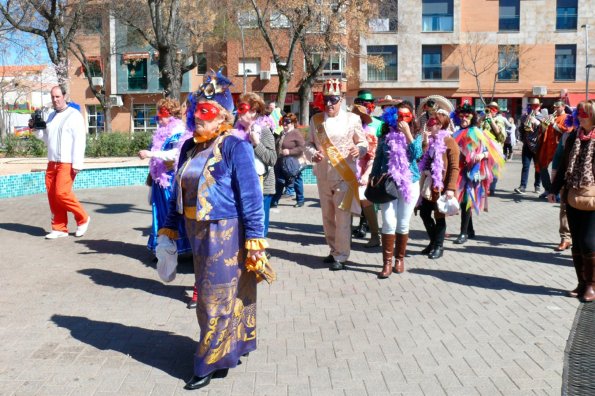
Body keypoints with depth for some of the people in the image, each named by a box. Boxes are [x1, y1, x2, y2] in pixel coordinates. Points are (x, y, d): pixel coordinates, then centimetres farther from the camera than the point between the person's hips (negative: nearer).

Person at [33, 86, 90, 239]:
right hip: (52, 162, 7)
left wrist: (77, 164, -18)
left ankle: (83, 218, 6)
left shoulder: (74, 115, -5)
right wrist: (36, 129, 5)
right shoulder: (51, 116, 19)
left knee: (62, 193, -14)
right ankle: (59, 228, 13)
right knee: (52, 195, 4)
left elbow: (80, 140, -12)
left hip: (67, 163, -7)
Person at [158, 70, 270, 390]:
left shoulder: (234, 146, -14)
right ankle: (231, 349, 37)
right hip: (198, 231, 8)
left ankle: (211, 362, 17)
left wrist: (254, 238, -19)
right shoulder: (189, 147, 7)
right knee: (208, 293, 18)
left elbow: (251, 195, -16)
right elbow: (178, 190, 15)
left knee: (217, 298, 3)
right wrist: (169, 227, 15)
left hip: (225, 232, -7)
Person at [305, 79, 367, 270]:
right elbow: (309, 143, 11)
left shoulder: (352, 119, -2)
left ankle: (341, 256, 5)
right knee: (327, 216, 14)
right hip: (323, 176, 4)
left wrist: (359, 149, -19)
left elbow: (363, 143, 3)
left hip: (345, 175, -4)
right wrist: (313, 154, -10)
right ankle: (334, 250, 29)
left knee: (342, 217, -6)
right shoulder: (316, 120, 7)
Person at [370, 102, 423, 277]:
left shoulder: (416, 136, 4)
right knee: (389, 224, -7)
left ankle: (399, 259, 22)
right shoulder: (385, 136, 4)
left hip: (409, 184, 0)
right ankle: (387, 262, 0)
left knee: (403, 225, 7)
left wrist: (407, 133, -16)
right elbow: (378, 160, 9)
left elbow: (416, 154, -14)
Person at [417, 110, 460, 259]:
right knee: (424, 213, 9)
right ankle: (434, 241, 26)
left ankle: (439, 246, 14)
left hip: (441, 185, -7)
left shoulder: (449, 142, -9)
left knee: (439, 216, 2)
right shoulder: (431, 141, 15)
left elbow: (454, 168, -13)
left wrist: (451, 188, -20)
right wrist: (425, 142, -3)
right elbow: (421, 159, 7)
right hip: (428, 185, 7)